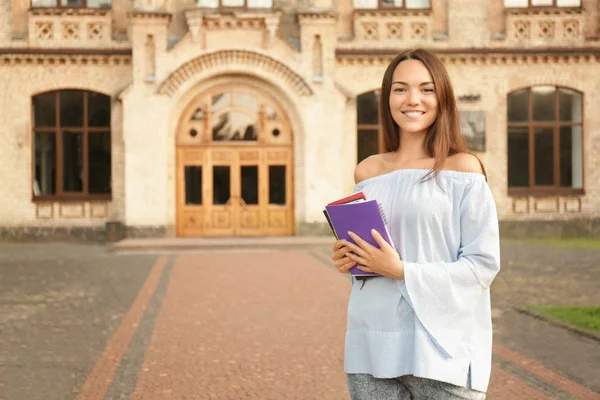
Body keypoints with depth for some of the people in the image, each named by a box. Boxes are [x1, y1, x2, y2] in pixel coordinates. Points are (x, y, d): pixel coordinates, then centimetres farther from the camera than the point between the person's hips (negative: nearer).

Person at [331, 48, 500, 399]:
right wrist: (349, 260, -2)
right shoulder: (367, 172, 9)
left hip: (442, 345, -4)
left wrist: (402, 271, -16)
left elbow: (484, 263, -8)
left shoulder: (463, 168, -4)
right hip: (373, 344, 4)